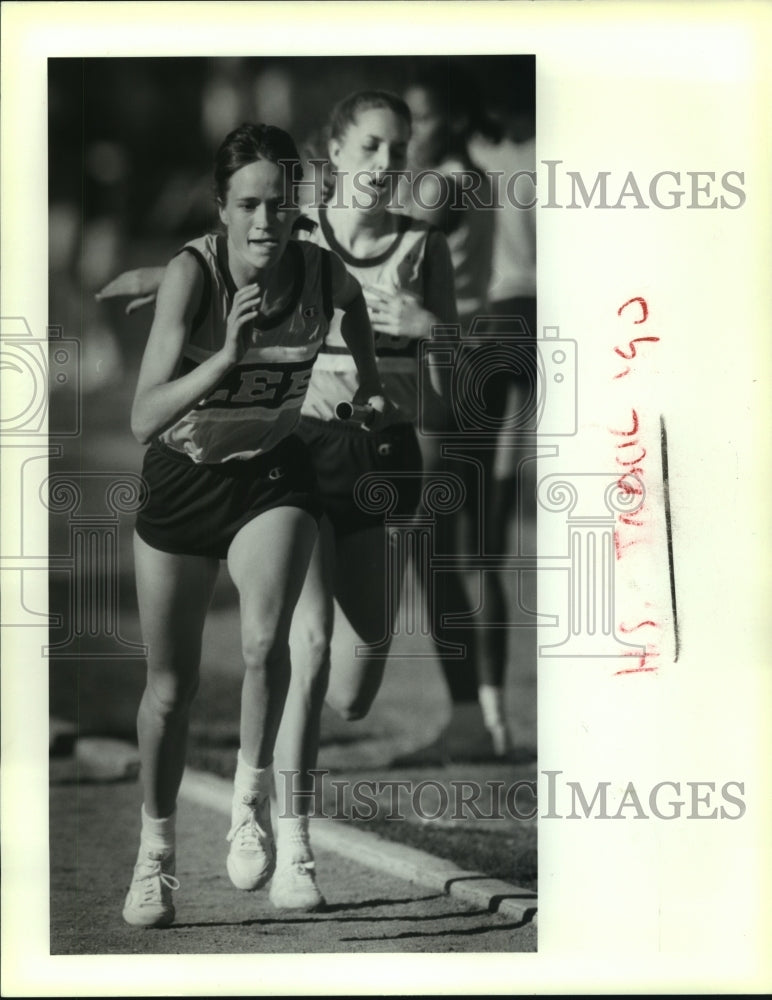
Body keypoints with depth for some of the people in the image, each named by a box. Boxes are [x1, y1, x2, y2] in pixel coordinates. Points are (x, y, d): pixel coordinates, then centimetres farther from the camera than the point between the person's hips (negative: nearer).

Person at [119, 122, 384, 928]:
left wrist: (370, 380, 20)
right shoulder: (191, 274, -26)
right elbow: (143, 419, -34)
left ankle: (252, 801, -4)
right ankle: (155, 853, 30)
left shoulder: (325, 275, -17)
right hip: (182, 477, -1)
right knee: (171, 686, 9)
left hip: (273, 475, 1)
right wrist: (228, 355, -45)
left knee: (265, 644, -27)